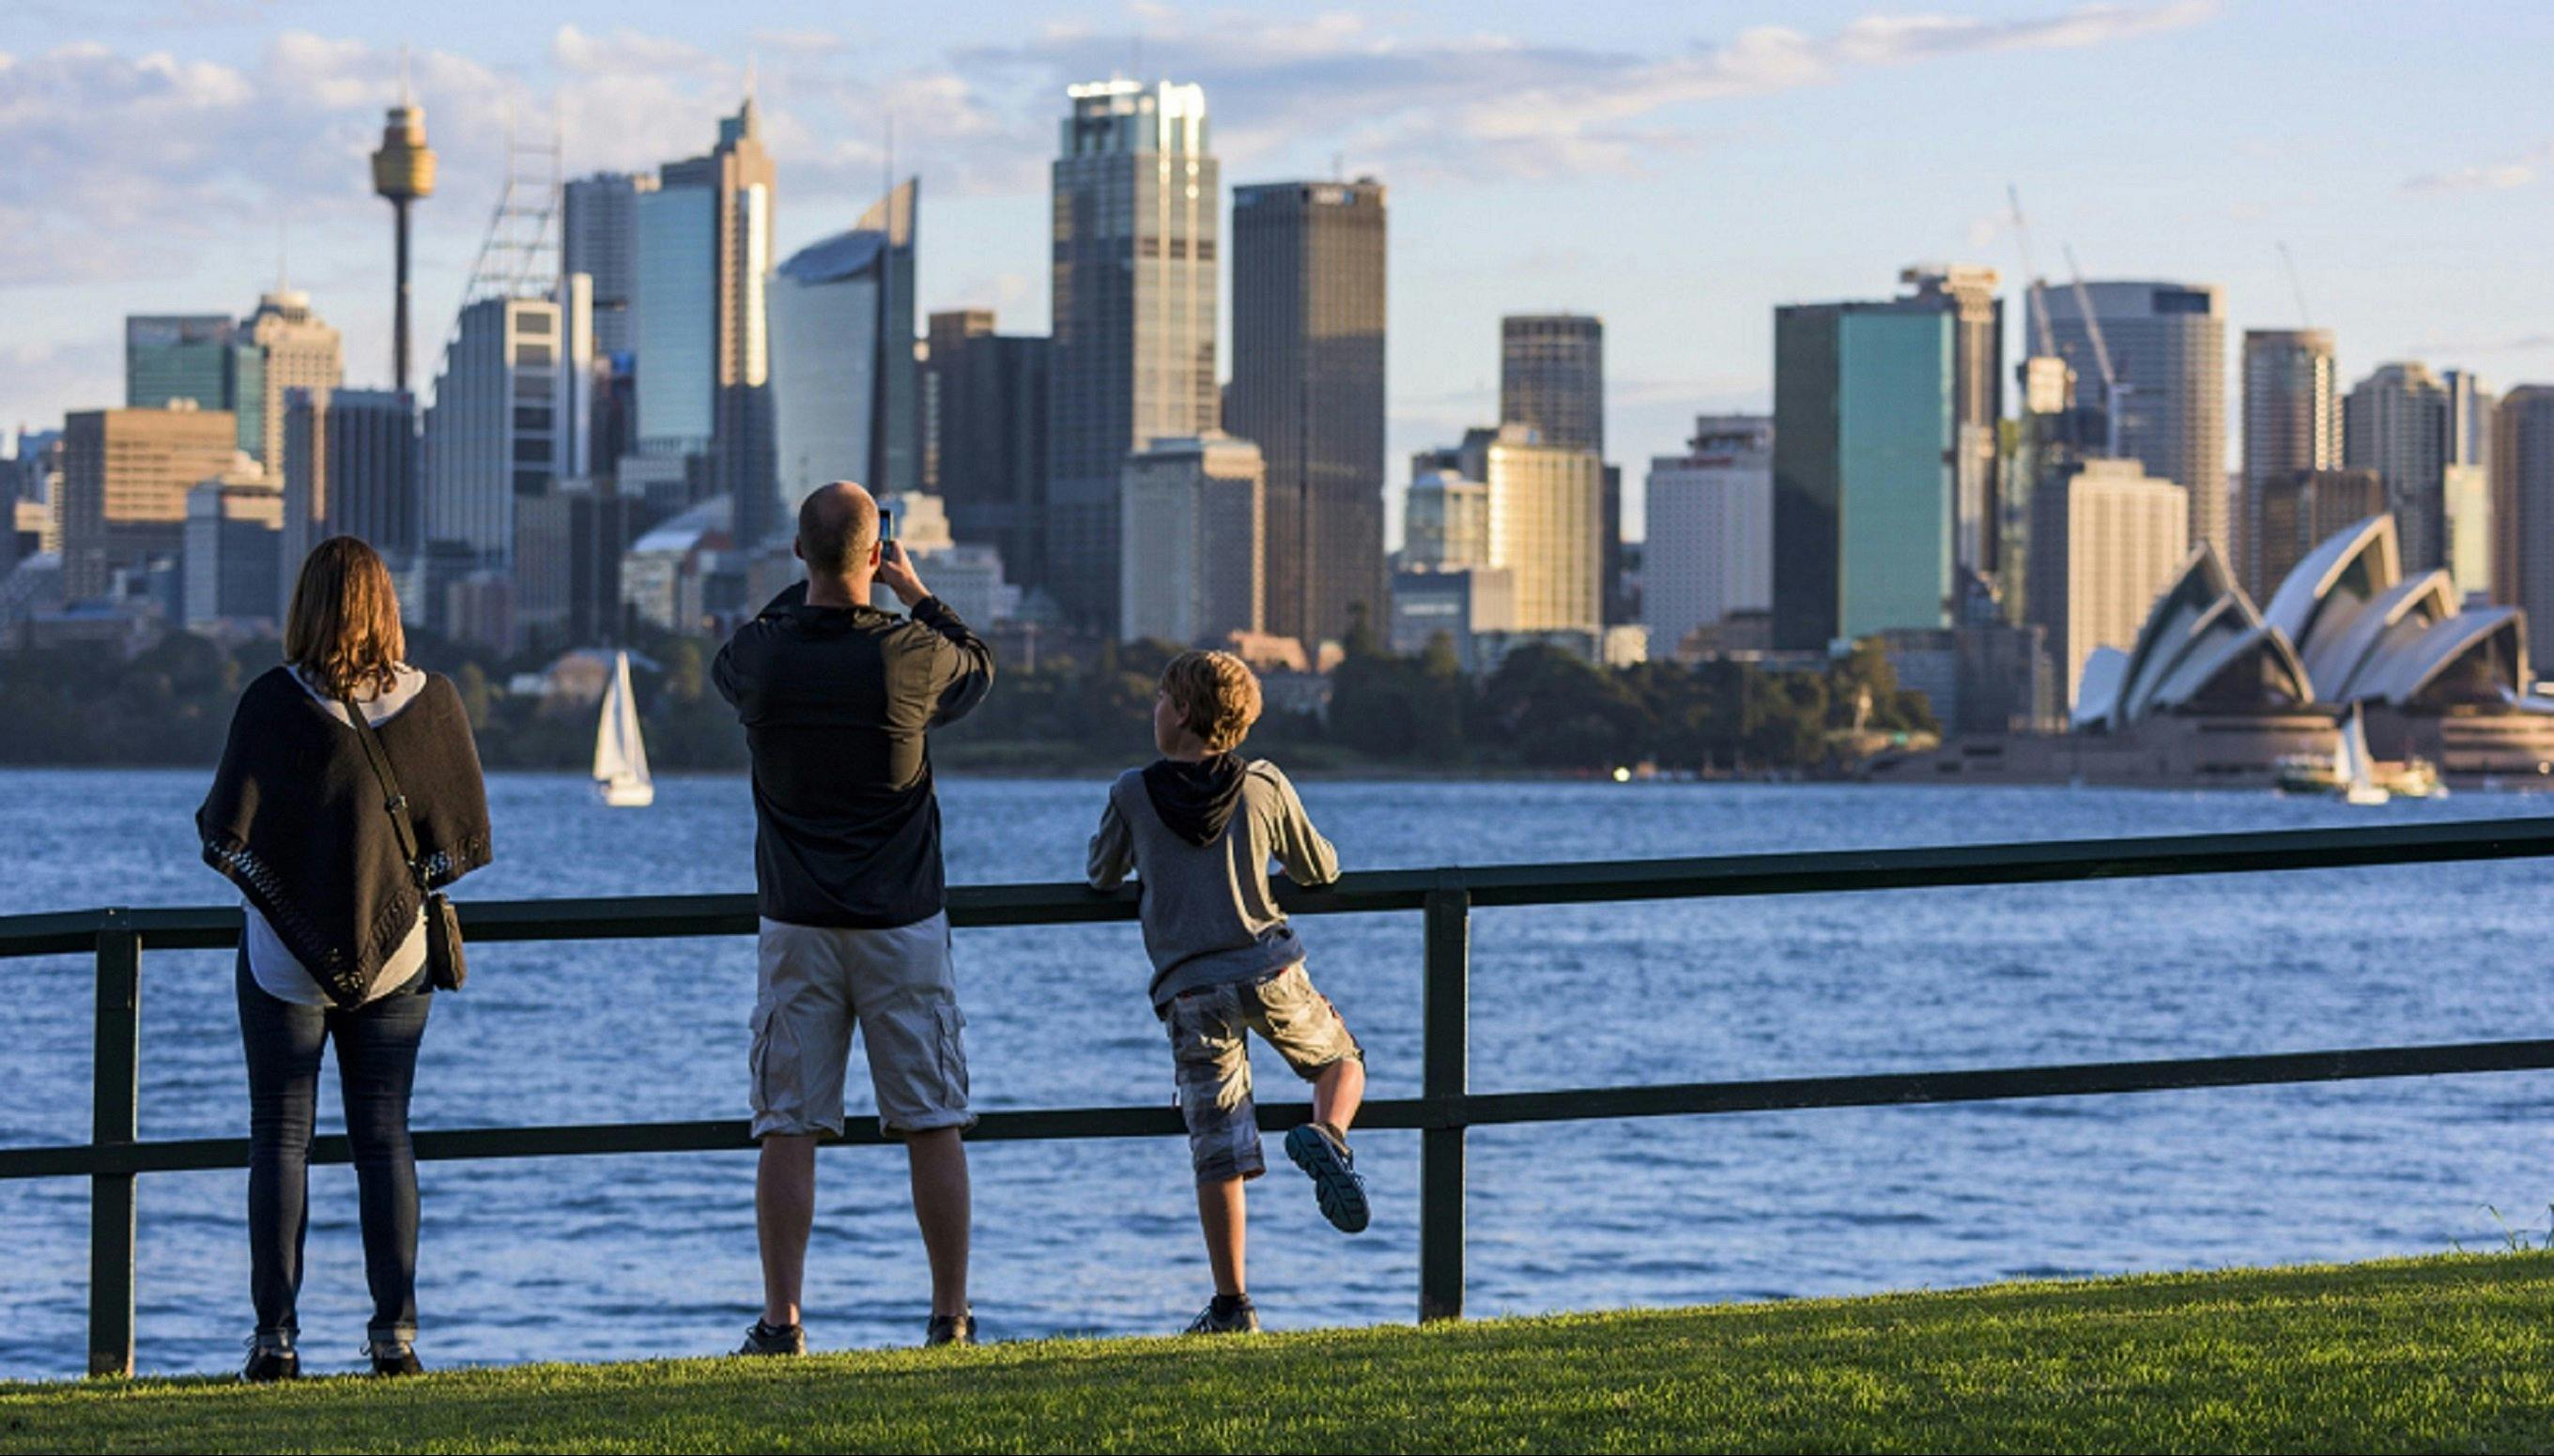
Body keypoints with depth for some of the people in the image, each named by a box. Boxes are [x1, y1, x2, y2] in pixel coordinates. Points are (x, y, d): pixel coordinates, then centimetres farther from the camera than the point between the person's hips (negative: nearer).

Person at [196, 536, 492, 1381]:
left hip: (286, 954, -3)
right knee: (385, 1137, 9)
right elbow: (463, 840, -1)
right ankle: (395, 1332, 5)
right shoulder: (432, 701, -5)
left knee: (279, 1138, 4)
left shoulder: (275, 703, -14)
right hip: (396, 954, 3)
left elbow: (227, 835, -12)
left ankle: (277, 1335, 0)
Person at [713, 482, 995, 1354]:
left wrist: (811, 586, 23)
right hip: (902, 922, -1)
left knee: (788, 1128, 3)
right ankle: (951, 1316, 8)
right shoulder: (912, 654, -10)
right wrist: (915, 591, 23)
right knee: (933, 1126, 6)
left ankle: (781, 1321, -1)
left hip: (796, 925, 1)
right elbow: (979, 668, 14)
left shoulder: (761, 654, -7)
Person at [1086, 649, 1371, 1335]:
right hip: (1269, 970, 0)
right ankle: (1325, 1137, -9)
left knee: (1217, 1150, 2)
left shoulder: (1133, 792, 0)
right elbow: (1321, 869, 16)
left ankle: (1231, 1304, 1)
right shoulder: (1265, 786, 3)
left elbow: (1101, 877, 15)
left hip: (1189, 989, 0)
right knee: (1342, 1061, 25)